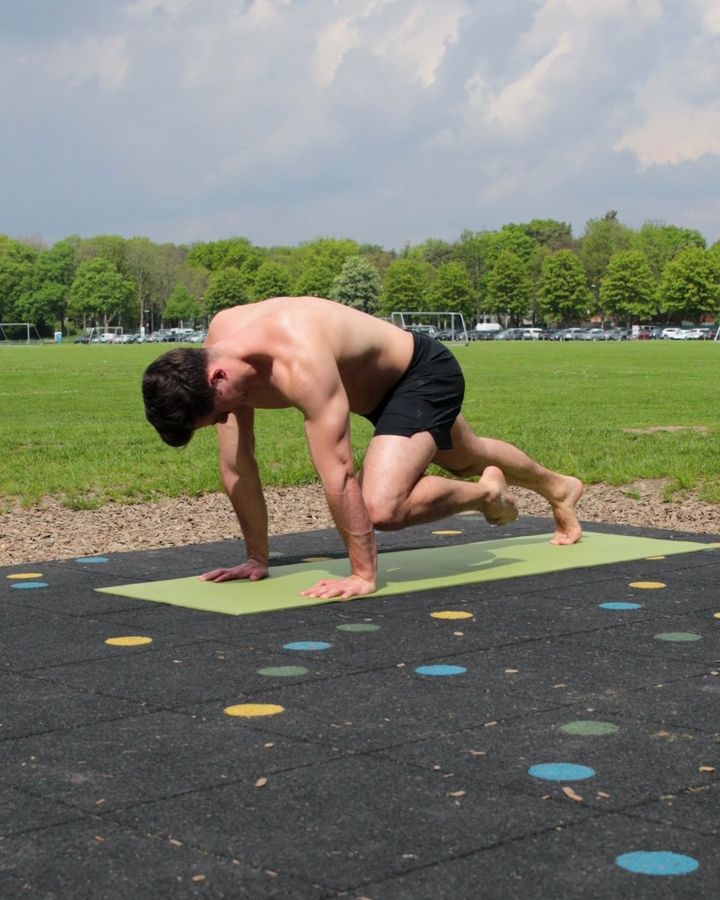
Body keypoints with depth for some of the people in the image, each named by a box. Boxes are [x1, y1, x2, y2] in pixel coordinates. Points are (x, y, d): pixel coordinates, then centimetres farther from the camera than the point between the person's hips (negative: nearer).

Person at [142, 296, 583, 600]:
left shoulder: (299, 363, -43)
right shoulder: (218, 354, -19)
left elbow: (339, 474, -41)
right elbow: (237, 467, -11)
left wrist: (363, 574, -36)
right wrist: (258, 559, -5)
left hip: (425, 373, -8)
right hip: (382, 387, 8)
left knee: (383, 508, -28)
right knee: (467, 459, 32)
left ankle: (486, 493, 4)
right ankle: (557, 487, 64)